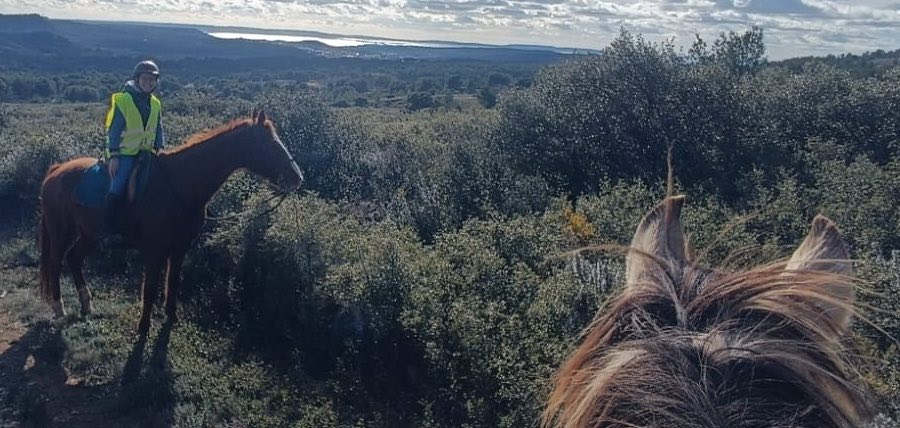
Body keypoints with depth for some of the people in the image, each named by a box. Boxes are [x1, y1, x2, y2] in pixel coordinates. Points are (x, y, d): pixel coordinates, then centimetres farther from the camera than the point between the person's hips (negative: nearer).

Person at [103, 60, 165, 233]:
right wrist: (113, 156, -14)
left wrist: (159, 149, 2)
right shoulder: (123, 100, -7)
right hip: (125, 153, -6)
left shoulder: (155, 103, 10)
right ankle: (108, 231, -9)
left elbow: (158, 130, 15)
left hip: (147, 153, 6)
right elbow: (114, 130, -9)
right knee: (117, 190, -17)